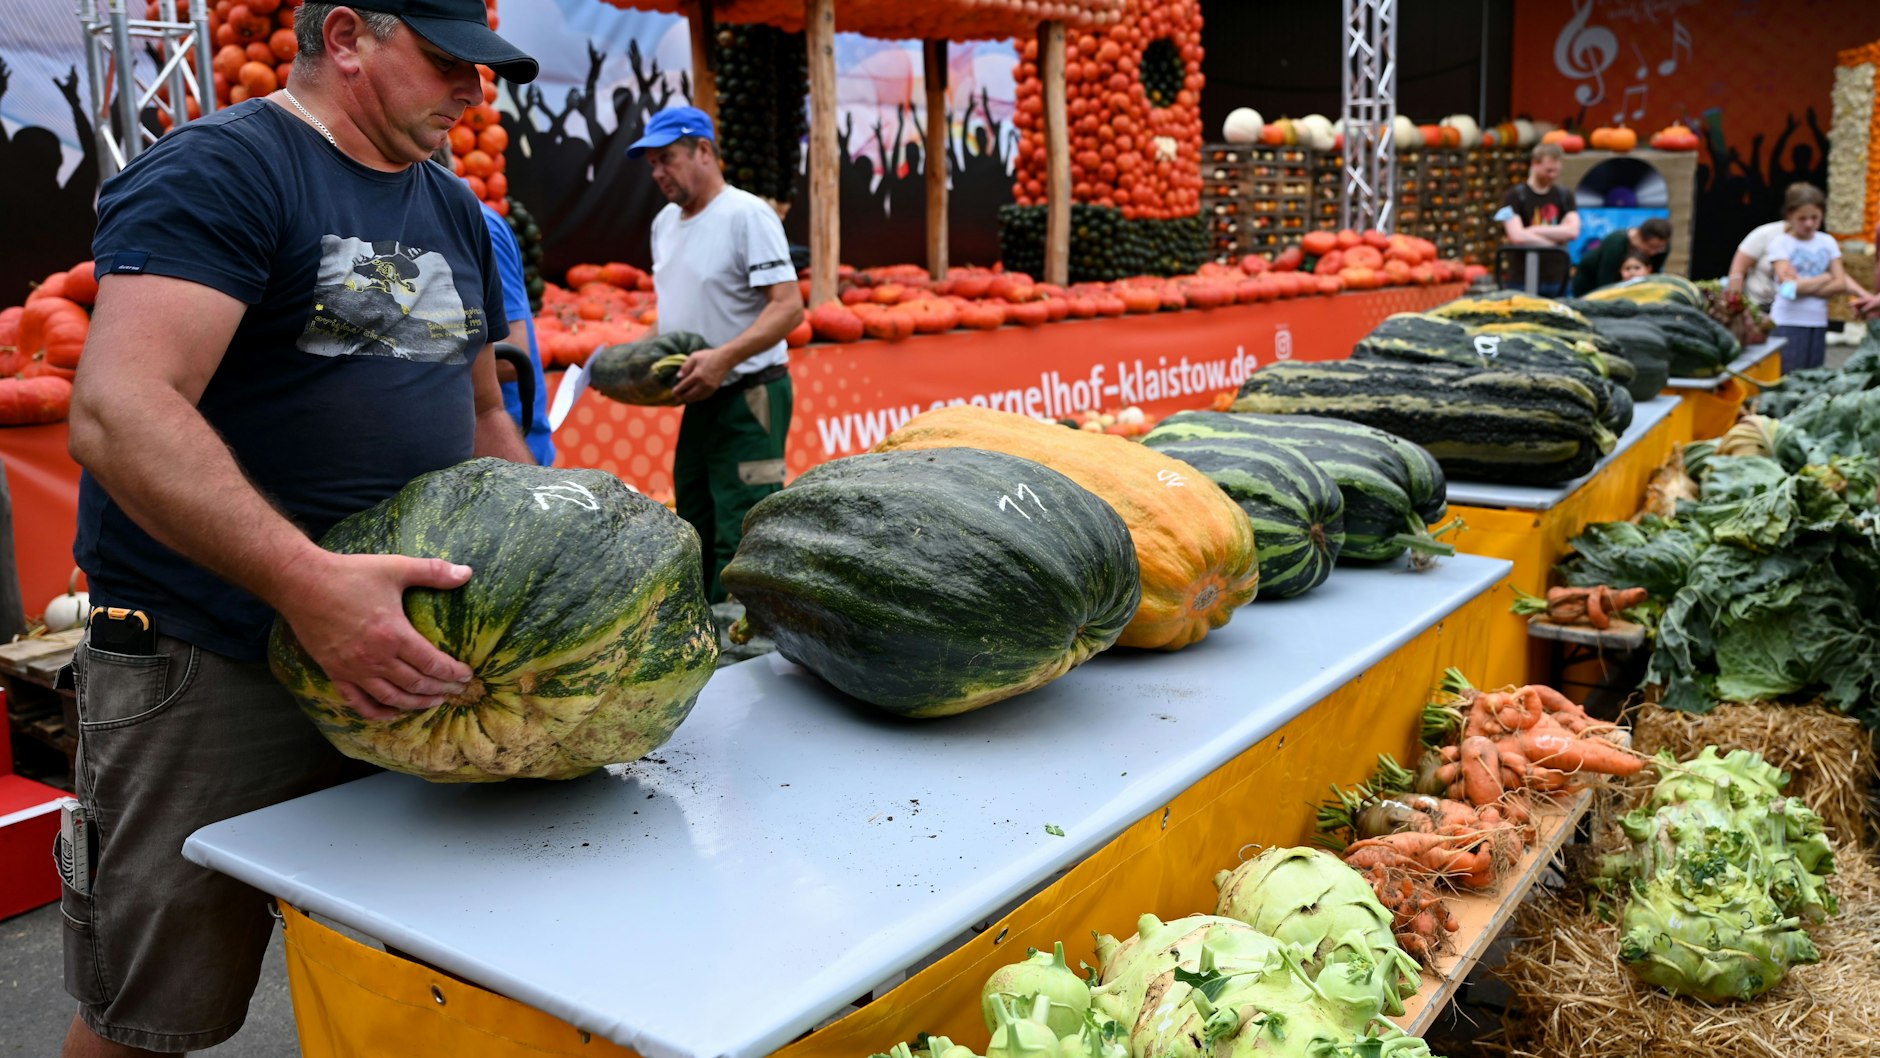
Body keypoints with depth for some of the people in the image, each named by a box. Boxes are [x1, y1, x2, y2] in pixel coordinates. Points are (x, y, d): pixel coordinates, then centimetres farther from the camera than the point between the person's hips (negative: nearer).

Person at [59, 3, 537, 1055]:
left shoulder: (457, 212, 13)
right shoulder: (217, 169, -12)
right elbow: (119, 412, -25)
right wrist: (309, 581, -37)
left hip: (401, 651, 7)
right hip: (212, 669, -7)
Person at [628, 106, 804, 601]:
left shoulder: (747, 215, -12)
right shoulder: (665, 222, 14)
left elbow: (789, 306, -19)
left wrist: (724, 357, -30)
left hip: (749, 398, -9)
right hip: (700, 399, 9)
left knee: (740, 539, -9)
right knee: (696, 535, 15)